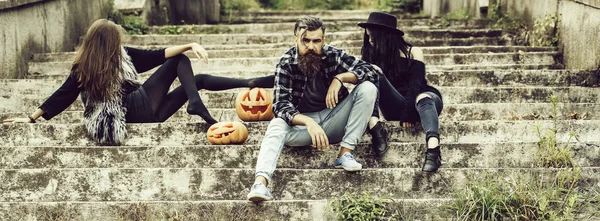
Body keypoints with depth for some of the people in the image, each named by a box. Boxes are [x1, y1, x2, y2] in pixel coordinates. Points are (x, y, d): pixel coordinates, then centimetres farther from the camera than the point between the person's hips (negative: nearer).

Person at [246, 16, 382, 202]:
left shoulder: (334, 55, -9)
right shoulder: (286, 64, -12)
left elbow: (374, 71, -13)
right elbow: (281, 105, -22)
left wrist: (340, 78, -28)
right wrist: (309, 123, -41)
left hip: (334, 120, 2)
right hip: (302, 121, -1)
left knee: (367, 88, -20)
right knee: (276, 126, -33)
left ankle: (345, 153, -22)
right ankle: (260, 182, -54)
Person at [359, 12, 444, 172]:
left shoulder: (413, 53, -3)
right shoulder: (373, 55, 8)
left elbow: (416, 85, -12)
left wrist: (408, 114, -20)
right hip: (397, 108, 2)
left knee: (423, 98, -40)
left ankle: (433, 149, -66)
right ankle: (374, 127, -43)